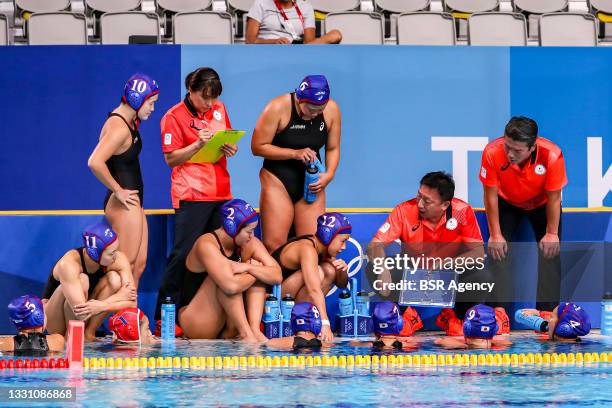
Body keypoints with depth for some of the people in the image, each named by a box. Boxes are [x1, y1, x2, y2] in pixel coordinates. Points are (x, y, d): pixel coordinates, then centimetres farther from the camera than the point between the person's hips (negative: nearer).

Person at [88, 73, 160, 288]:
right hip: (124, 204, -10)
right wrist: (118, 191, -22)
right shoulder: (119, 127, -19)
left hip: (132, 202, 10)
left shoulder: (128, 122, 11)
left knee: (139, 264, 12)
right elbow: (95, 162, -32)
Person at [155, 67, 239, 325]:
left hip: (220, 193, 7)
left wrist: (230, 149, 1)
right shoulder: (174, 117, -6)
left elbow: (229, 140, 24)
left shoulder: (219, 110, 13)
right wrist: (198, 144, -21)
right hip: (191, 195, -6)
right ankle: (163, 317, -6)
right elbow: (171, 159, -8)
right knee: (184, 252, -9)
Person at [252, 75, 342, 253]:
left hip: (311, 182, 3)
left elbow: (333, 148, 6)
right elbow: (258, 147, -14)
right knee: (274, 245, -9)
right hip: (278, 180, -3)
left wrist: (329, 174, -12)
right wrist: (295, 153, -22)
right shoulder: (278, 108, -17)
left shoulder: (332, 110, -6)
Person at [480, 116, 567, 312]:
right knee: (498, 250, -9)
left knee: (549, 251, -8)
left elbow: (554, 198, -22)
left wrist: (552, 233, -17)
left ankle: (548, 309, 5)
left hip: (541, 204, 0)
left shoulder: (552, 155, -38)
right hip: (507, 203, 1)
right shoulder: (492, 153, -35)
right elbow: (491, 194, -21)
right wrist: (495, 235, -17)